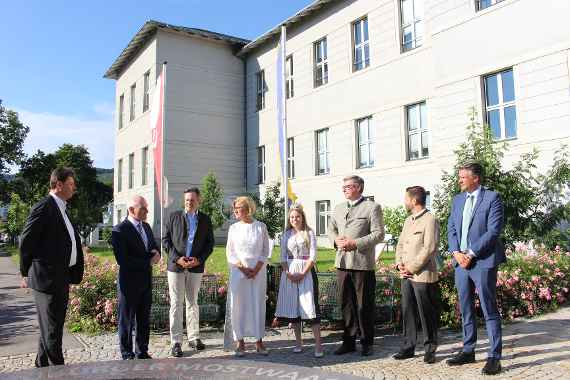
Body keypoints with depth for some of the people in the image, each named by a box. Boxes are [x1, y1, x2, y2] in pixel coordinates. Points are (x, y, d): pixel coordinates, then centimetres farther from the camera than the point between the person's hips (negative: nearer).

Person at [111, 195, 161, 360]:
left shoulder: (146, 226, 9)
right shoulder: (120, 230, -14)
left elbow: (154, 246, 19)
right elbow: (122, 260, -21)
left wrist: (155, 253, -5)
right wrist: (148, 262, -17)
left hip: (146, 281, 7)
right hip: (129, 283, -7)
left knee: (144, 319, 15)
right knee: (127, 320, 8)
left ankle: (142, 352, 27)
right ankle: (127, 355, 21)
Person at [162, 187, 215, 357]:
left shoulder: (205, 220, 6)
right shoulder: (174, 216, 2)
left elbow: (210, 243, 7)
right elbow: (166, 239, 0)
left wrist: (199, 259, -8)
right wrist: (177, 258, -12)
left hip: (196, 267, 2)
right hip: (175, 266, -2)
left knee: (192, 303, 13)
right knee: (176, 304, 1)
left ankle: (194, 337, 23)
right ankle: (176, 342, 7)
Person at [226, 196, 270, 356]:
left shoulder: (261, 227, 2)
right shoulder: (233, 228, 5)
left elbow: (265, 251, 3)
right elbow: (229, 252, 4)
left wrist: (256, 269, -8)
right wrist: (242, 268, -8)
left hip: (258, 271, -1)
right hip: (238, 271, 1)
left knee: (258, 304, 3)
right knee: (238, 305, 0)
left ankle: (259, 341, 13)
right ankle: (240, 342, 10)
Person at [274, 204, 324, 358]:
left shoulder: (309, 233, 0)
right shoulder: (286, 234, 9)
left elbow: (313, 256, -6)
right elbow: (283, 256, 6)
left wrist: (303, 273, -14)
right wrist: (288, 273, -8)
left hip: (306, 271, -3)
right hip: (290, 273, 3)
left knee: (310, 305, -9)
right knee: (292, 306, 5)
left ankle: (318, 345, -7)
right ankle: (298, 343, 15)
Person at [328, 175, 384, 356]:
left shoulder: (372, 207, -2)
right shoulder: (338, 208, 17)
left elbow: (378, 234, -8)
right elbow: (331, 229, 20)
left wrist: (355, 243, -17)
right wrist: (336, 240, -2)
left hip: (362, 263, -5)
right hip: (342, 262, 6)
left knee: (364, 305, 3)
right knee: (346, 304, 11)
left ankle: (367, 343, 17)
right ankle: (349, 341, 22)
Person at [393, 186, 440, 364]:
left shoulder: (430, 220, -9)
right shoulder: (408, 220, 18)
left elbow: (429, 248, -15)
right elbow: (400, 244, 18)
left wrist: (411, 268, -14)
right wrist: (399, 264, 2)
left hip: (423, 275, -7)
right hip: (406, 276, 7)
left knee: (427, 314, 3)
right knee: (407, 311, 11)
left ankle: (430, 349, 16)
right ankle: (408, 346, 20)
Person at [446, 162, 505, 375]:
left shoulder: (492, 198, -5)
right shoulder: (457, 200, 14)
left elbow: (493, 231, -13)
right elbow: (451, 228, 12)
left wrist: (471, 254, -15)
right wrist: (456, 252, -4)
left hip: (483, 262, -6)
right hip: (461, 261, 6)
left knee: (489, 311, 0)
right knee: (465, 310, 13)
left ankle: (494, 357, 10)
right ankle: (468, 351, 25)